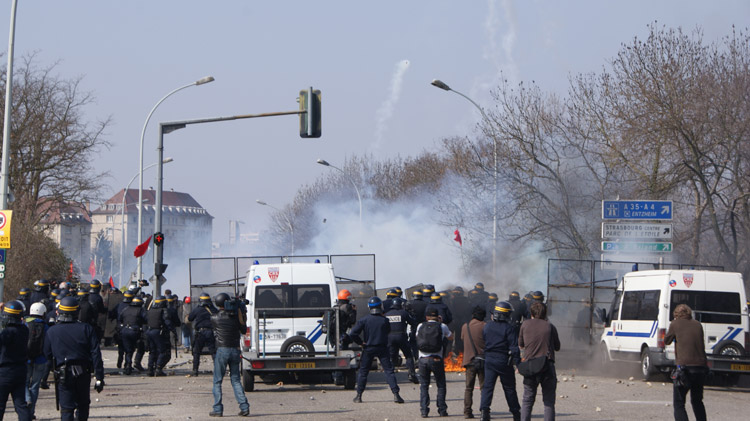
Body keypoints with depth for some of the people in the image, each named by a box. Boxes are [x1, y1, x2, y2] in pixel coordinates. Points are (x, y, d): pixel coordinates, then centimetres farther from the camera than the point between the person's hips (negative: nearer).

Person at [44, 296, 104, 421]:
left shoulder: (51, 332, -5)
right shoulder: (86, 329, -6)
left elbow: (47, 355, 3)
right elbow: (96, 354, -7)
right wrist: (99, 377, -4)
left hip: (64, 374, -1)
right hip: (84, 372, 1)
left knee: (66, 408, 1)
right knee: (83, 405, 20)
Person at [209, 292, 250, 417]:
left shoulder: (214, 317, -6)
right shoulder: (235, 316, 0)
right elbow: (243, 330, 13)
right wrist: (242, 316, 14)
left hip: (222, 351, -3)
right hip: (235, 350, 3)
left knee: (217, 381, 6)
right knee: (235, 380, 11)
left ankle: (217, 409, 1)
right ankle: (244, 407, 1)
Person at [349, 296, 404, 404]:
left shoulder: (364, 320, -8)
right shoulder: (384, 320, -8)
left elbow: (353, 333, -12)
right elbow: (388, 331, 10)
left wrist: (361, 342, 1)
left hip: (368, 348, 0)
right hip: (382, 348, 0)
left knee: (363, 371, 12)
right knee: (389, 370, 2)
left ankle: (358, 396, 13)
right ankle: (396, 394, -7)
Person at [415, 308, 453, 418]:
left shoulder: (420, 326, 5)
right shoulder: (442, 326, 0)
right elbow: (451, 337, 18)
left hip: (423, 359, 1)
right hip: (436, 359, -1)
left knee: (424, 386, 10)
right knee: (441, 386, 11)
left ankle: (424, 410, 3)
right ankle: (442, 410, 8)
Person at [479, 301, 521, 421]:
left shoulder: (487, 327, 4)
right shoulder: (508, 329, -11)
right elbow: (514, 347, -14)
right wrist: (517, 361, -12)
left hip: (489, 360, 3)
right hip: (504, 361, -3)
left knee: (487, 386, 2)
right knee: (509, 388, 8)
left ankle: (484, 410, -15)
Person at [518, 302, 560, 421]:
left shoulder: (525, 325, 5)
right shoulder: (550, 326, 3)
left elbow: (521, 345, 15)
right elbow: (557, 347, 10)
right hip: (547, 366, -1)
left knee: (527, 401, 11)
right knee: (549, 402, 5)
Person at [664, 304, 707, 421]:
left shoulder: (675, 324, 1)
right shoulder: (698, 324, 13)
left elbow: (666, 341, 13)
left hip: (685, 367, -5)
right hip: (701, 366, 5)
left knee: (678, 404, -1)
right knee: (697, 402, 23)